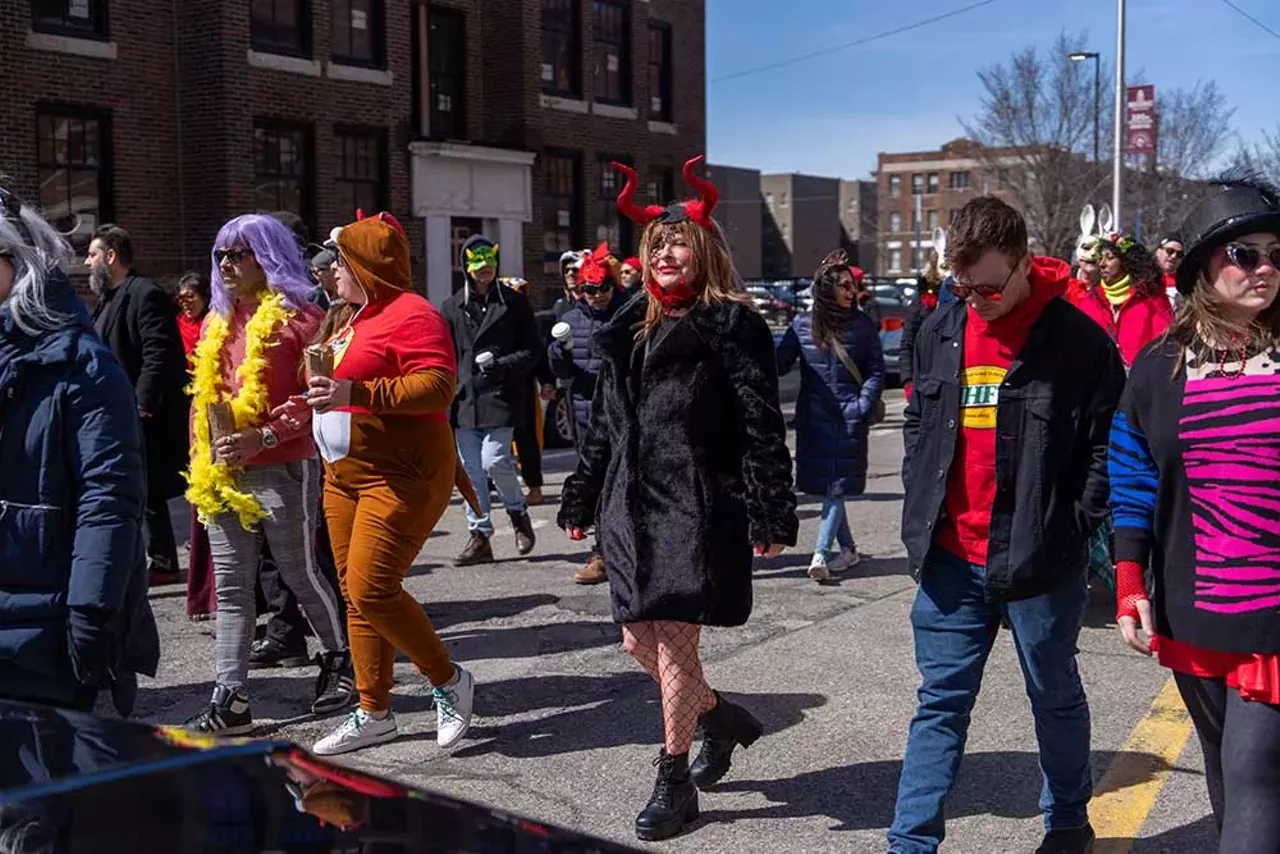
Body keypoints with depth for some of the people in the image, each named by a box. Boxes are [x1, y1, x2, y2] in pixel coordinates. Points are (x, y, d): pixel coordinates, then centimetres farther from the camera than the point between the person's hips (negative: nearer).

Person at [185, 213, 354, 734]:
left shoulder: (297, 317, -7)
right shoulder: (217, 323, 14)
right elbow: (202, 398, 18)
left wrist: (264, 438, -21)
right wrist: (200, 458, 11)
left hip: (282, 471, -6)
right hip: (221, 475, 7)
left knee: (300, 574, 6)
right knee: (231, 586, 6)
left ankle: (339, 661, 29)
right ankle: (230, 700, 9)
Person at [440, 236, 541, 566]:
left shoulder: (514, 303, 4)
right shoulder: (452, 308, 11)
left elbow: (533, 350, 3)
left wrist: (501, 364, -13)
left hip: (501, 397, -3)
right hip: (464, 400, 3)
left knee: (495, 462, -13)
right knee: (471, 471, 4)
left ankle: (518, 512, 15)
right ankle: (479, 536, 13)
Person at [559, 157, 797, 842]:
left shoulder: (732, 325, -6)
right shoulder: (631, 330, 15)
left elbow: (762, 427, -11)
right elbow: (604, 424, 19)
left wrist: (770, 515, -17)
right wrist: (581, 501, 19)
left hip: (698, 508, -7)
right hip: (633, 505, 7)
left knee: (675, 644, -3)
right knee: (639, 640, 10)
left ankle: (674, 782, 14)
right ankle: (720, 717, 36)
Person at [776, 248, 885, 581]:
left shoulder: (862, 325, 1)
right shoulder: (802, 325, 1)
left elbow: (876, 371, 3)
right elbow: (780, 362, 0)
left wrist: (862, 407, -9)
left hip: (849, 420, -1)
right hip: (813, 419, 1)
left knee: (838, 486, 0)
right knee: (824, 486, 4)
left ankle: (820, 554, 5)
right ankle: (847, 549, 11)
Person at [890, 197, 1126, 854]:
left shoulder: (1079, 342, -11)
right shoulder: (940, 330, 4)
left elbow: (1107, 447, -6)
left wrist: (1072, 532, -10)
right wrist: (921, 510, 7)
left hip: (1037, 562, -3)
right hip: (951, 558, 4)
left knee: (1055, 697, 16)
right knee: (941, 701, 9)